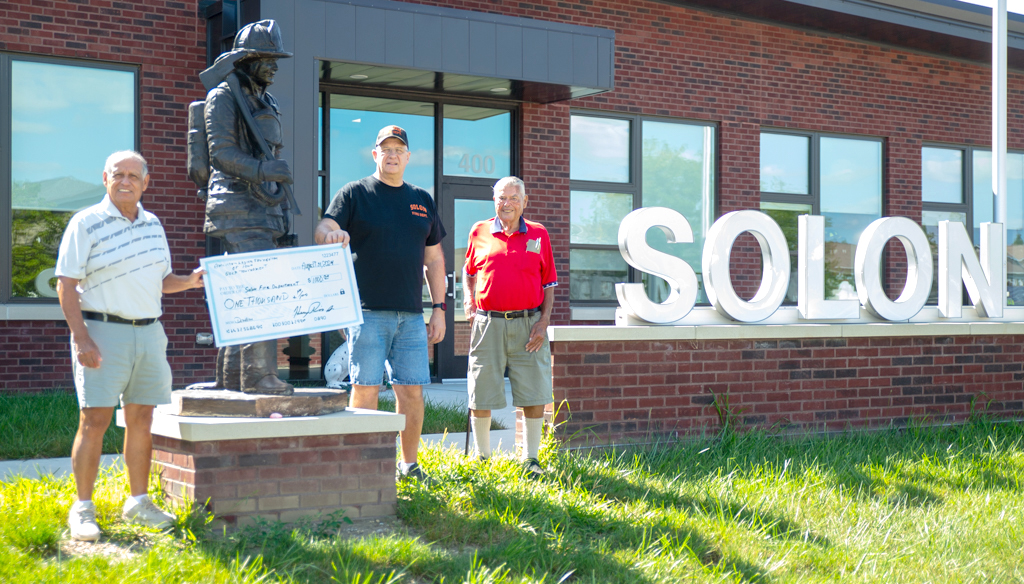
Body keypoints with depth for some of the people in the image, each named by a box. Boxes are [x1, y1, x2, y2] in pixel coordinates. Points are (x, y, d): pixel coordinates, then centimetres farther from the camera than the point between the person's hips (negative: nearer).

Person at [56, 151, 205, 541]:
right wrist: (81, 339, -17)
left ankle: (139, 502, 19)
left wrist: (191, 280, 1)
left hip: (149, 331, 5)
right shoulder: (86, 224, -4)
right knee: (94, 421, -7)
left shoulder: (153, 225, 14)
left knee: (141, 420, 9)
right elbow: (66, 286, -8)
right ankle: (82, 509, 0)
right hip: (102, 331, -5)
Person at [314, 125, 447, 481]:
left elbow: (434, 259, 18)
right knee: (365, 388, -5)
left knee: (412, 391, 4)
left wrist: (439, 309, 12)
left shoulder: (422, 201, 17)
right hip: (368, 311, -4)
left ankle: (409, 464, 15)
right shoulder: (355, 194, 5)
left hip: (411, 315, 4)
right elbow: (323, 231, -8)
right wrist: (332, 233, -32)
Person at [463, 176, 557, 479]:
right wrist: (468, 302, 4)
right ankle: (483, 458, 19)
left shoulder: (539, 234, 6)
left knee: (534, 395, 0)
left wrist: (544, 321, -2)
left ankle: (531, 459, 14)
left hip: (528, 324, 0)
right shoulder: (479, 233, 7)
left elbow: (549, 283, 8)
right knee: (481, 397, 3)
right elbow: (469, 272, 21)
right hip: (488, 324, 0)